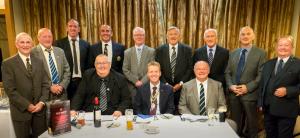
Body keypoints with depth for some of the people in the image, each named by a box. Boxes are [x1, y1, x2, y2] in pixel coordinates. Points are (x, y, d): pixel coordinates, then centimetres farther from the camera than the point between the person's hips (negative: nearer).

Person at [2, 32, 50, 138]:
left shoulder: (39, 62, 8)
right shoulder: (8, 63, -5)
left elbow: (45, 84, 5)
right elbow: (10, 89, -11)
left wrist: (42, 102, -7)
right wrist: (27, 105, -14)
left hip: (40, 109, 3)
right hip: (21, 111, -3)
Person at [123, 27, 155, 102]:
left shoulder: (151, 51, 4)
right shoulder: (127, 52, 8)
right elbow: (125, 70, 3)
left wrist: (142, 81, -11)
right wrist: (136, 81, -8)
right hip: (132, 87, 1)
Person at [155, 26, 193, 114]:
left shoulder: (187, 49, 5)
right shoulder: (160, 50, 6)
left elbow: (190, 68, 2)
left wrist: (181, 83, -6)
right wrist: (166, 84, -6)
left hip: (182, 87, 0)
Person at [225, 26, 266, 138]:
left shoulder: (260, 53, -3)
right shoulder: (233, 53, 10)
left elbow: (261, 75, -9)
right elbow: (227, 72, 8)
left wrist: (248, 87, -17)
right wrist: (230, 85, -9)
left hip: (250, 94, -3)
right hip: (234, 94, 3)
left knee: (251, 124, 13)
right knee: (235, 124, 14)